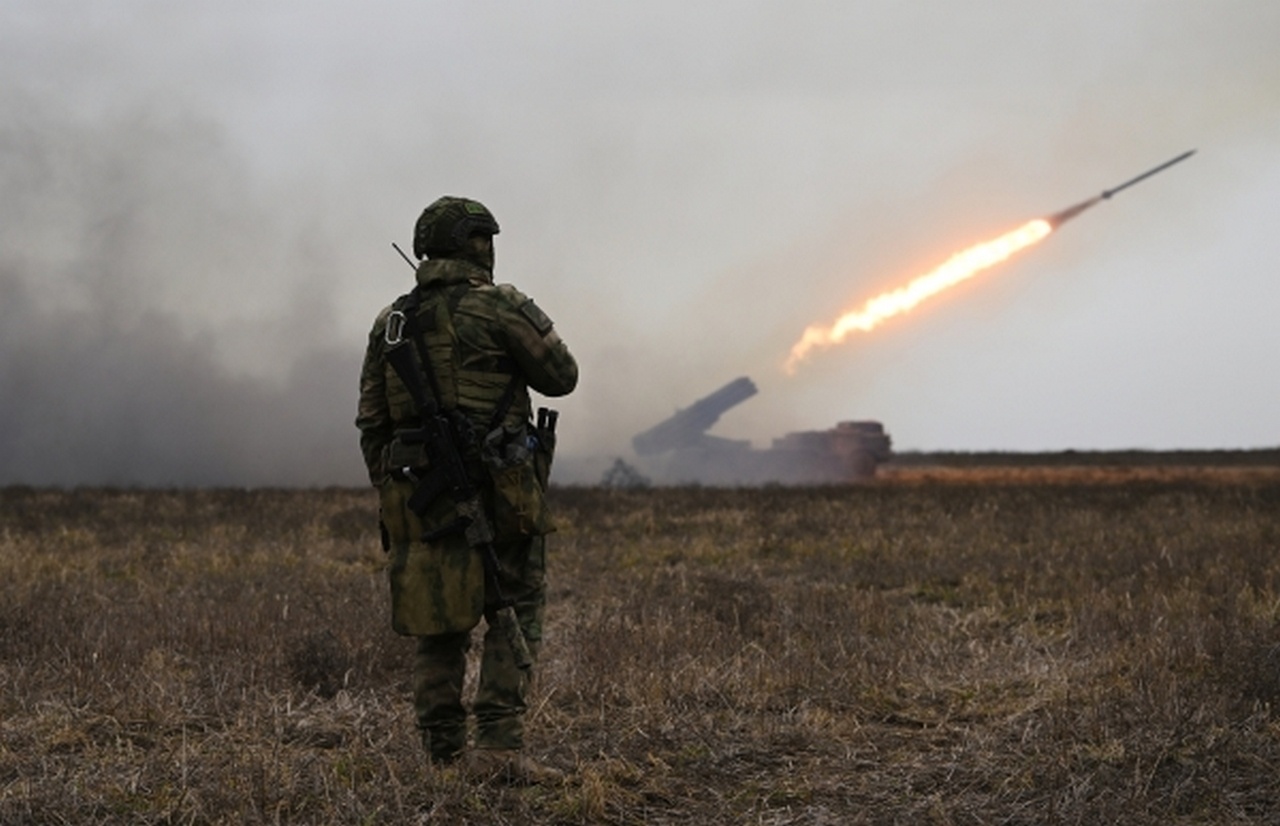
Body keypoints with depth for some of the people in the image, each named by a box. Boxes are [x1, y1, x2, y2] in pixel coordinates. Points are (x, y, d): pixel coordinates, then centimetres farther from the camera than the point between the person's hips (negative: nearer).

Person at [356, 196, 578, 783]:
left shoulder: (390, 324, 10)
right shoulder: (499, 307, -7)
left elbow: (372, 423, 11)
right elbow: (561, 377, 0)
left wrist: (390, 493, 19)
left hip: (422, 493, 5)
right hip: (497, 492, -5)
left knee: (439, 628, 9)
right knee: (513, 618, 2)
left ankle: (444, 756, 8)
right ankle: (499, 744, -9)